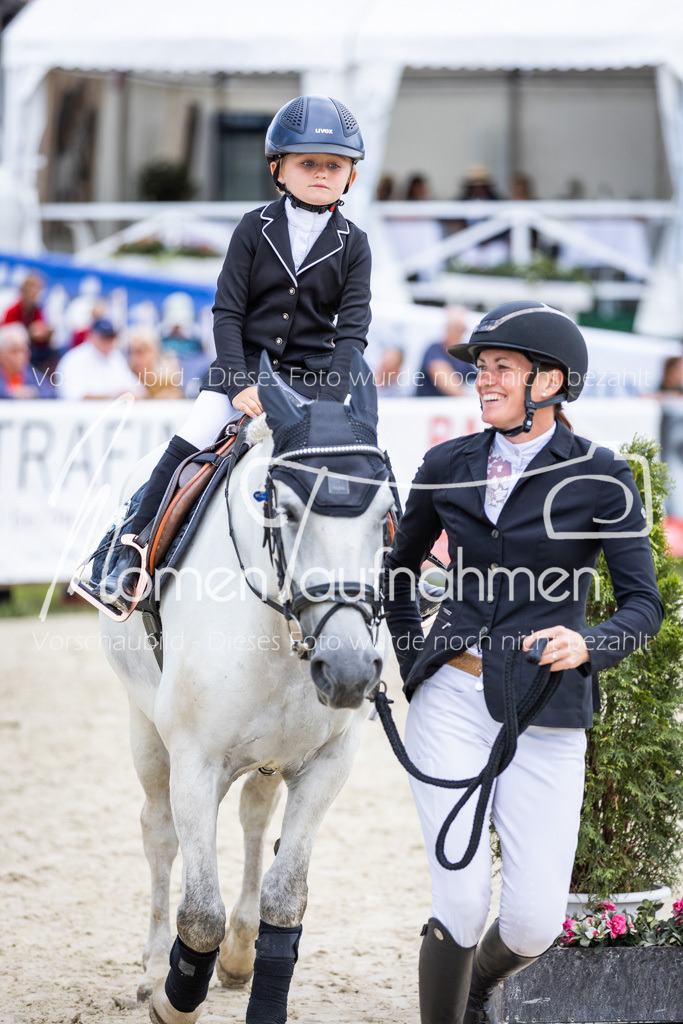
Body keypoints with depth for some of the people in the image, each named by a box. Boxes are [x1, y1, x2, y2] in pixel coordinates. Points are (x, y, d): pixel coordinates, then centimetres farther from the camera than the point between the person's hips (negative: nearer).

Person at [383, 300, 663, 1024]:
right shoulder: (448, 467, 5)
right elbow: (401, 568, 21)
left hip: (546, 715, -1)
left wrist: (587, 644, -24)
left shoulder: (600, 478, -4)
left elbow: (643, 605, -6)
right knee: (462, 905, -10)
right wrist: (412, 661, 13)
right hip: (451, 702, 1)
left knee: (534, 923, -1)